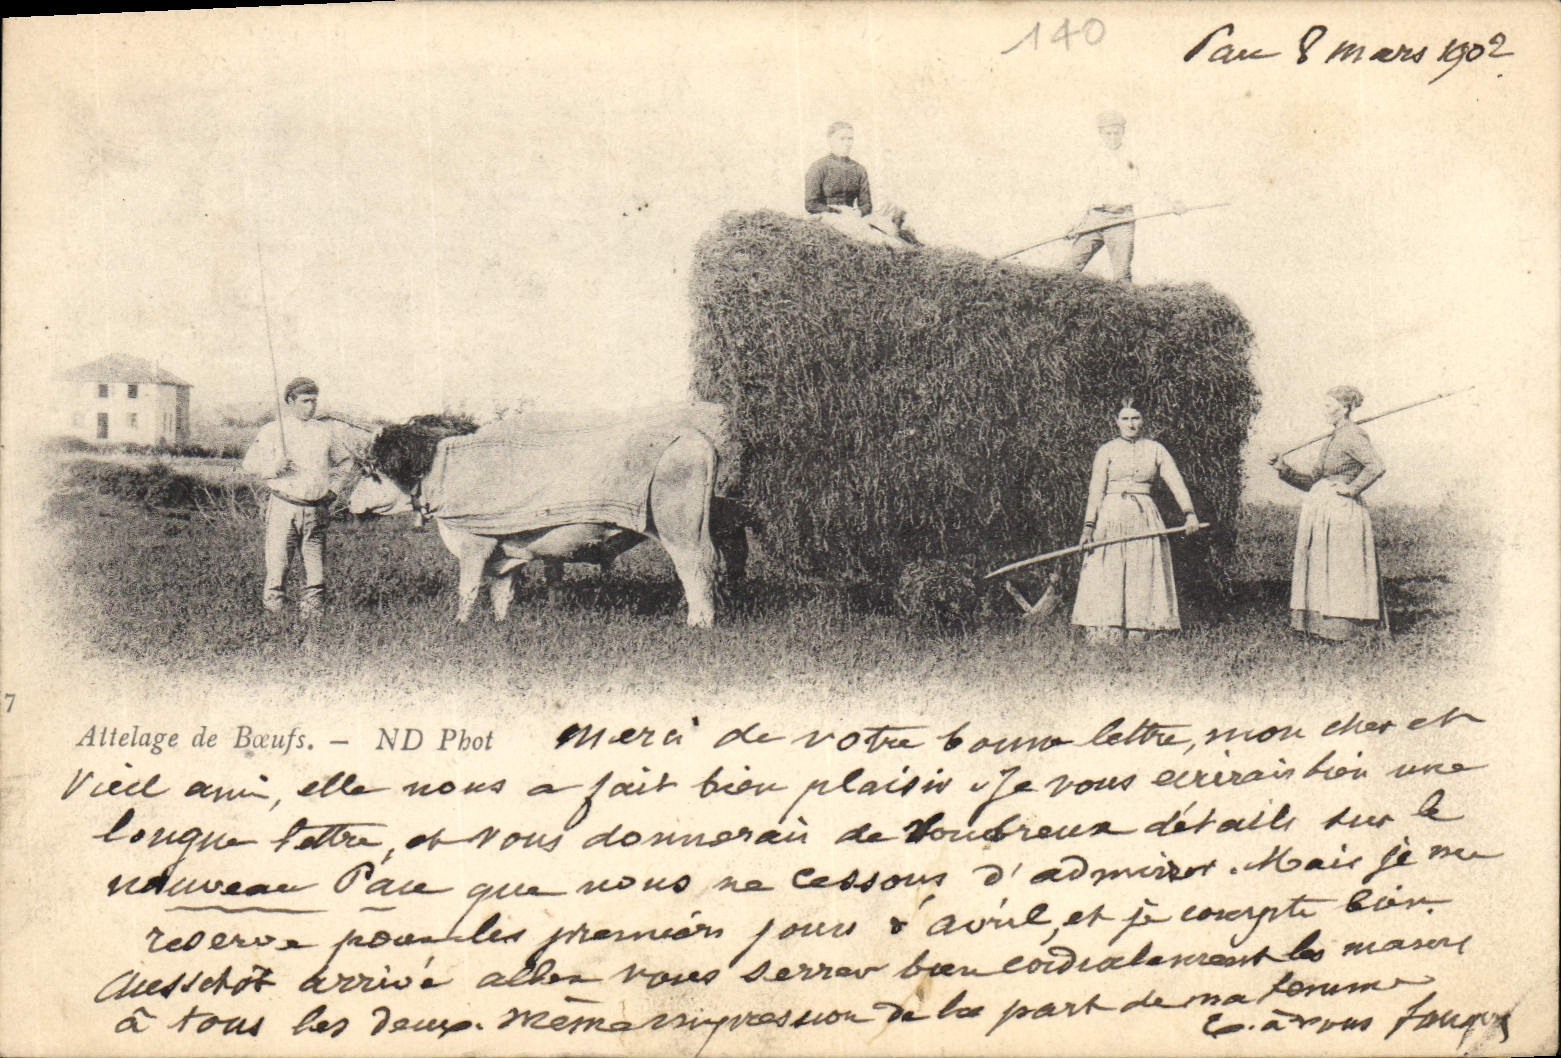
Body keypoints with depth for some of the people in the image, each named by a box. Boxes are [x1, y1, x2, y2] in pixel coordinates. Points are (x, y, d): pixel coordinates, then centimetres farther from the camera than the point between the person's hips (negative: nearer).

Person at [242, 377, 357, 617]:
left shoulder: (326, 430, 14)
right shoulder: (271, 431, 4)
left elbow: (342, 459, 26)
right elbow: (250, 463, 2)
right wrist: (274, 468, -17)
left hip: (316, 511, 3)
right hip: (283, 509, -3)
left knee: (316, 569, 4)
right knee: (276, 566, -6)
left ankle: (312, 612, 13)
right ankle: (271, 610, 3)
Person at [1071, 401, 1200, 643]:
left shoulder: (1155, 449, 10)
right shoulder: (1107, 451, 5)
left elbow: (1176, 481, 1)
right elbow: (1096, 489, 0)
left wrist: (1189, 513, -14)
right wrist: (1089, 525, -9)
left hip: (1145, 515, 2)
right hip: (1112, 513, -2)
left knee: (1144, 575, 0)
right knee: (1108, 576, -6)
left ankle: (1139, 630, 3)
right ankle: (1106, 631, -5)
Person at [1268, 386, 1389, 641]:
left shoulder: (1353, 436, -11)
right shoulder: (1334, 438, 16)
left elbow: (1377, 467, -26)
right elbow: (1312, 480, 18)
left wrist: (1351, 488, -17)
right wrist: (1284, 469, 8)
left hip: (1341, 511, -9)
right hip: (1321, 510, 9)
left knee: (1338, 570, -5)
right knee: (1318, 568, 9)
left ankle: (1342, 628, 0)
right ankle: (1321, 622, 14)